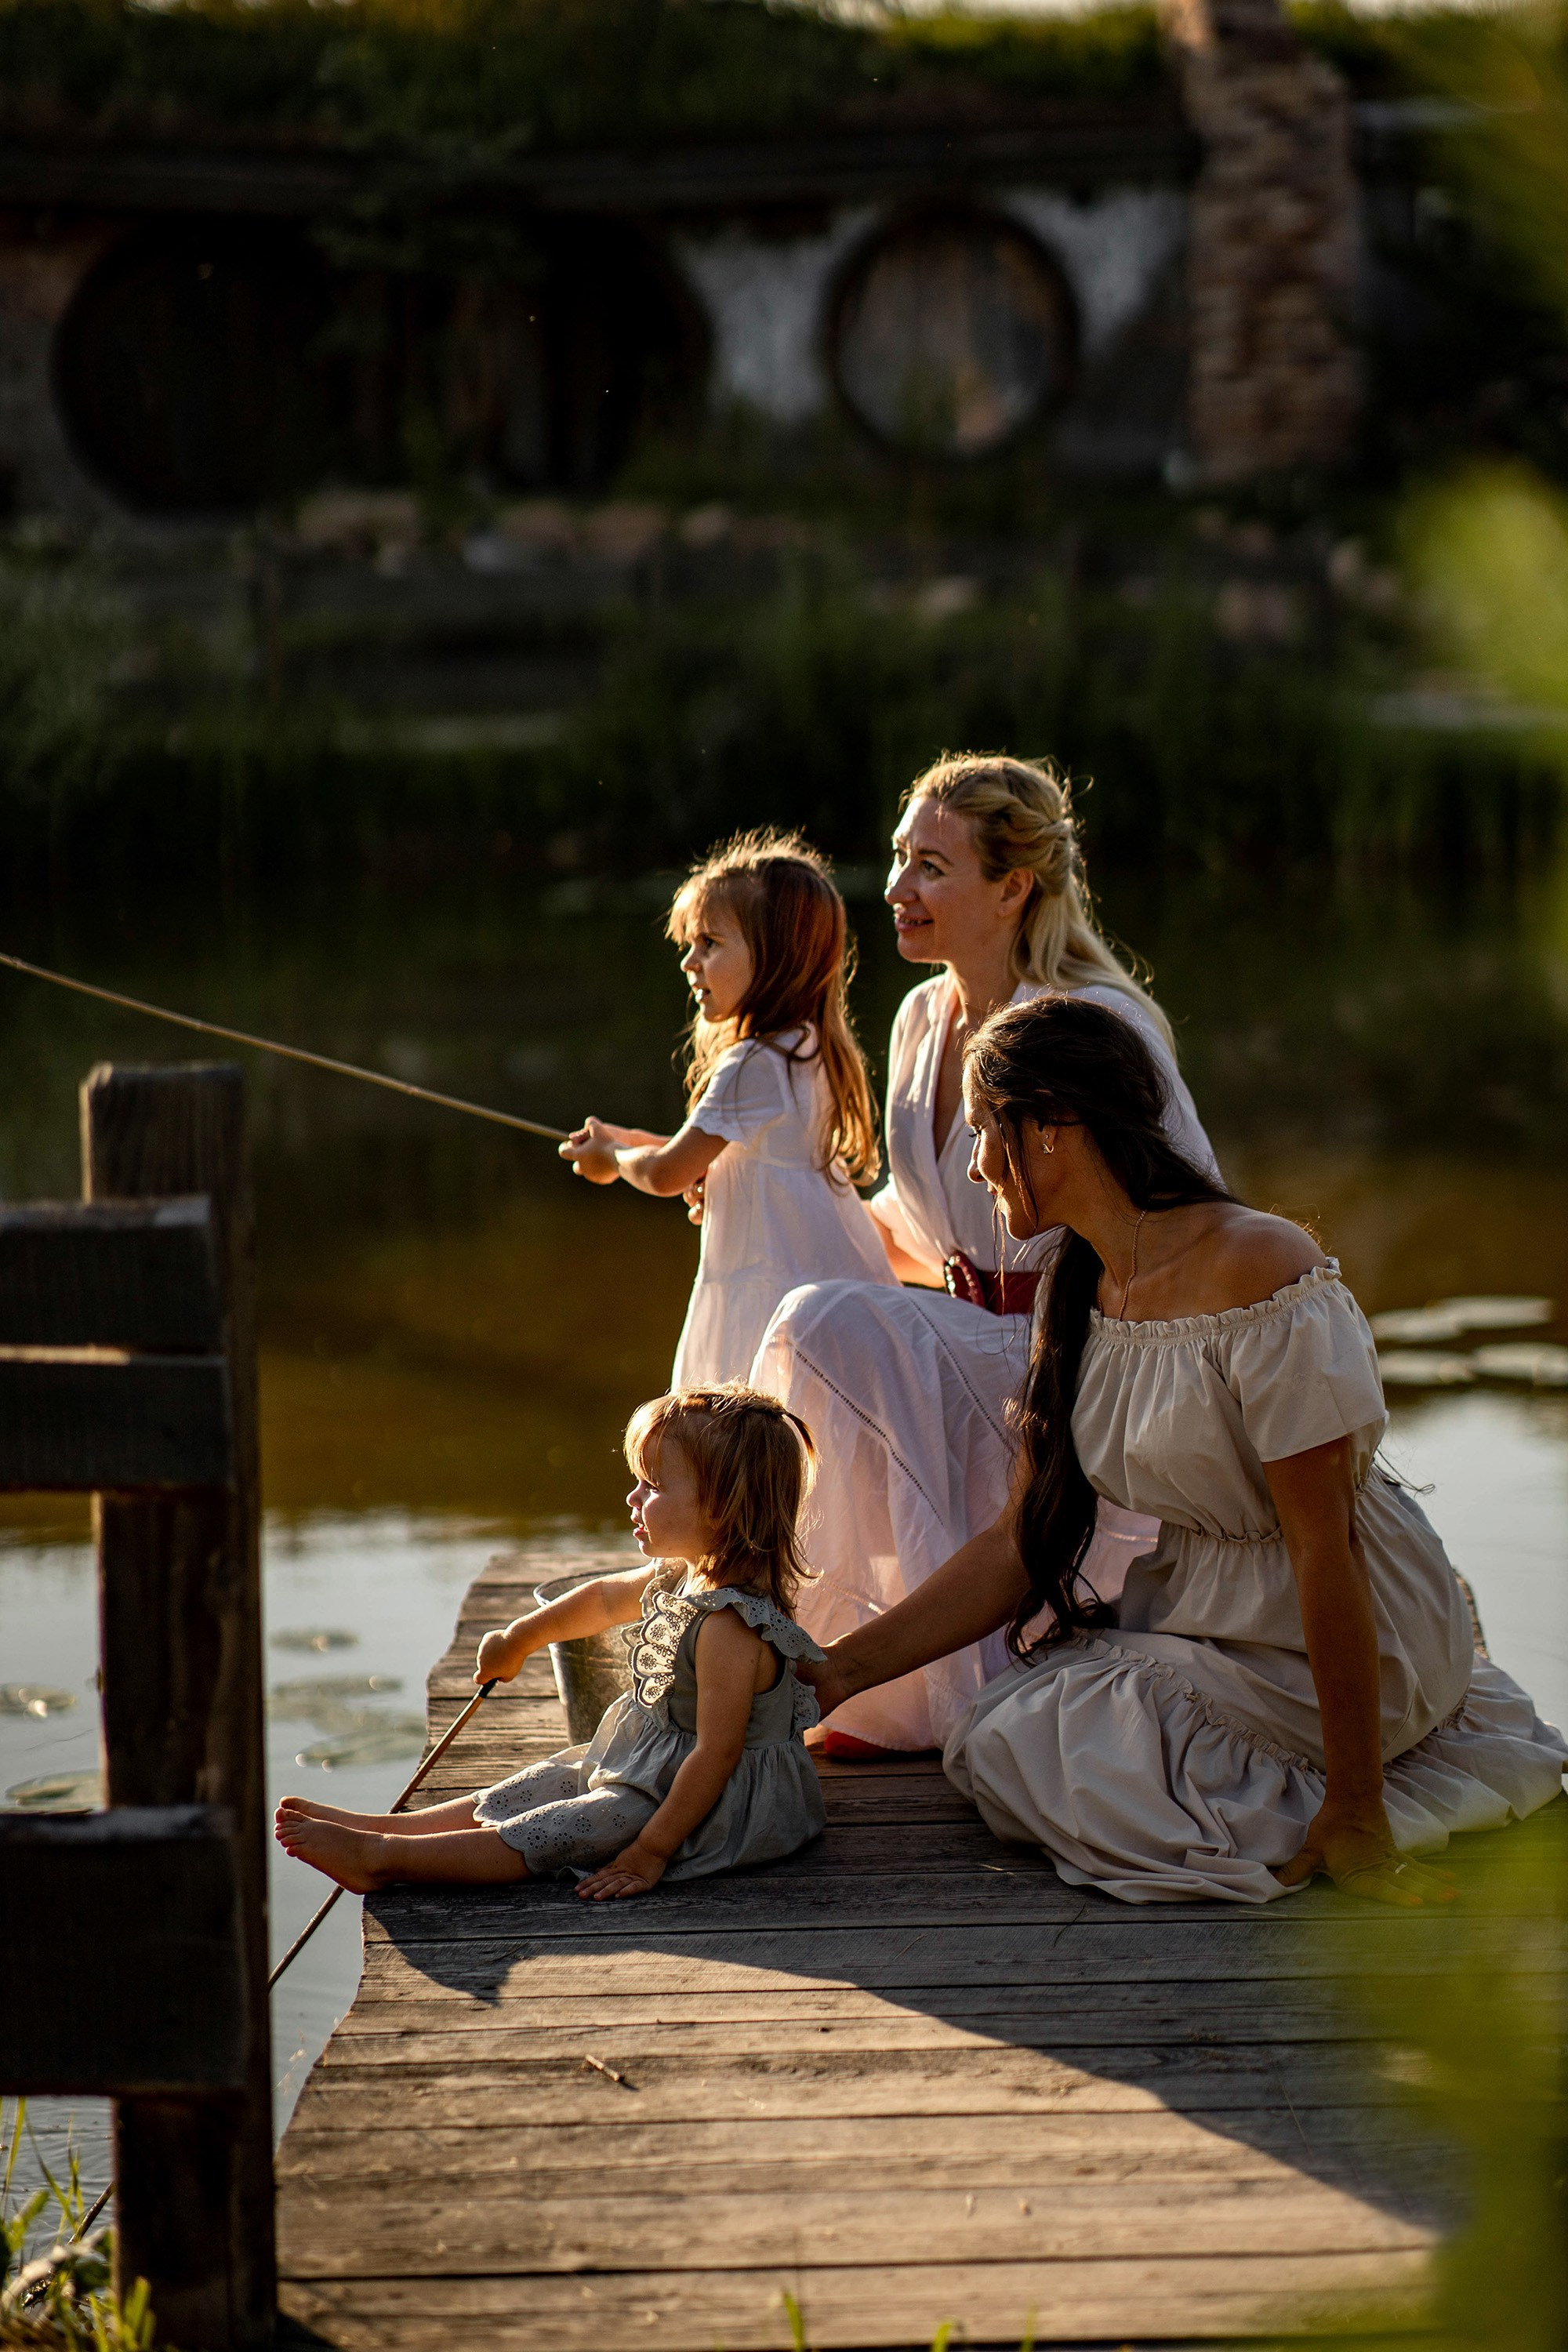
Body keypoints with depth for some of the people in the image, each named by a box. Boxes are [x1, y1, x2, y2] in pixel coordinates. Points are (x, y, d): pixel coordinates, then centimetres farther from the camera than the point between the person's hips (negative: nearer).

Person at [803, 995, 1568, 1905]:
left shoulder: (1260, 1276, -25)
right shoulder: (1082, 1298, 2)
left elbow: (1324, 1549, -25)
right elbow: (1021, 1545, 5)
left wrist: (1355, 1817, -24)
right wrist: (838, 1672, -2)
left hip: (1326, 1645, -9)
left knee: (1010, 1746, -12)